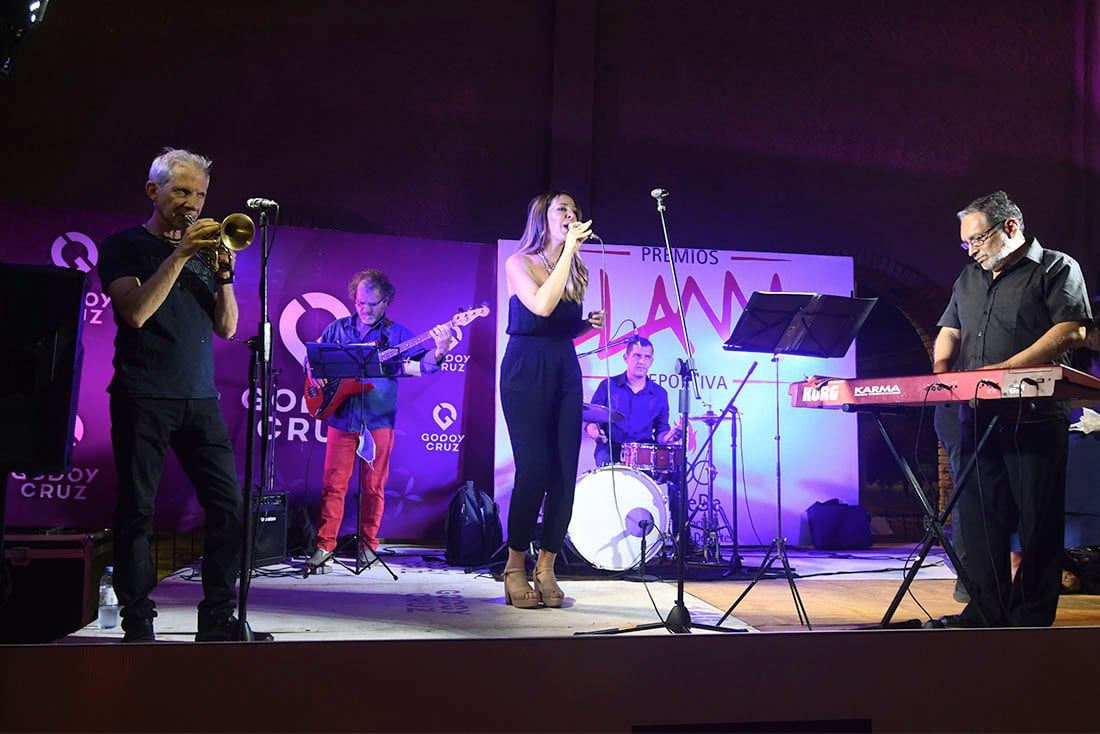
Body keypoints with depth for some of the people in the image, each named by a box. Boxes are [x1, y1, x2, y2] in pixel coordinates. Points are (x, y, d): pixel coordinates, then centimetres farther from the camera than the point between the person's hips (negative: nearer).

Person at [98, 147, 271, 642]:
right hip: (143, 397, -4)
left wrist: (223, 273, -3)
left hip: (200, 398, 4)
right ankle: (137, 624, 7)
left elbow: (227, 328, 12)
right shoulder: (124, 245, 5)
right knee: (137, 510, -1)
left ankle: (218, 619, 4)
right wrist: (180, 254, -14)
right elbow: (135, 312, -11)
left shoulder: (204, 251, 18)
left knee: (228, 504, -3)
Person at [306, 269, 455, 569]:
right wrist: (314, 373, -2)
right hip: (340, 419, 2)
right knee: (333, 484, 2)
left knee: (373, 487, 5)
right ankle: (325, 545, 9)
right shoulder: (337, 329, 11)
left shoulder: (396, 334, 3)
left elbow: (423, 363, -8)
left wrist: (439, 351, -30)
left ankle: (367, 545, 17)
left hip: (378, 422, -1)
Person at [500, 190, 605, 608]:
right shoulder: (519, 262, -1)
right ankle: (515, 568, 5)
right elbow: (541, 307, -20)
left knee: (565, 474, -2)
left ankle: (546, 568, 8)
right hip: (526, 371, -6)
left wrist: (589, 324, 2)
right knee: (533, 471, -10)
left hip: (565, 372, 6)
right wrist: (568, 250, -16)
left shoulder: (575, 272, 16)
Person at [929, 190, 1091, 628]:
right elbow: (949, 331, 23)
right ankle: (988, 611, 14)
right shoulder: (970, 278, 22)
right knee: (980, 516, 6)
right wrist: (939, 370, 1)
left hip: (1034, 416, -6)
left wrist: (1004, 369, -19)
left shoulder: (1057, 268, 2)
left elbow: (1072, 330, -11)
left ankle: (1031, 618, 7)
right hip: (978, 417, 6)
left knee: (1038, 522, -1)